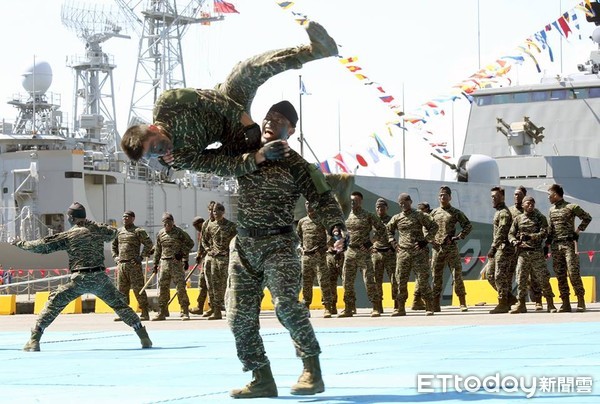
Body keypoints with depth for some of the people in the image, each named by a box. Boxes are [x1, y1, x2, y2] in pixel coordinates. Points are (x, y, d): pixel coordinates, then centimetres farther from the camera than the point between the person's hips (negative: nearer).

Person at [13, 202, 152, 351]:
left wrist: (21, 244, 20)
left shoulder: (68, 235, 3)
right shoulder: (97, 230, 11)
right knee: (119, 304, 15)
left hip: (79, 279, -3)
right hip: (100, 277, 3)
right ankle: (144, 337, 8)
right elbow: (113, 233, 34)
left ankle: (34, 340, 1)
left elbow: (43, 246, 6)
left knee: (54, 303, 8)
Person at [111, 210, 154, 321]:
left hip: (133, 264, -6)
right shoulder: (119, 232, 16)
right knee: (121, 289, 6)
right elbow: (114, 245, 27)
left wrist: (141, 257, -11)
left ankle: (145, 313, -4)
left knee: (138, 289, -7)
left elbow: (148, 244, -5)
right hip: (121, 264, 6)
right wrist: (115, 257, 12)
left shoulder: (138, 231, -1)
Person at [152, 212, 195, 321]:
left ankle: (185, 312, -4)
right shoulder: (160, 234, 12)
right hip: (164, 263, 5)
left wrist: (182, 253, -10)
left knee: (180, 287, -8)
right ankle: (162, 312, 11)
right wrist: (155, 264, 17)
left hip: (177, 262, -5)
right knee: (162, 287, 4)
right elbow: (157, 250, 19)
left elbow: (190, 243, 1)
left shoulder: (179, 232, -2)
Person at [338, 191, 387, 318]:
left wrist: (371, 242, -4)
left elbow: (382, 229, 1)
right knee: (347, 281, 4)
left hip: (363, 252, -5)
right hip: (350, 251, 5)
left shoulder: (368, 216, -2)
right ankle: (348, 308, 11)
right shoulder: (347, 216, 10)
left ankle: (376, 308, -4)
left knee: (369, 280, -8)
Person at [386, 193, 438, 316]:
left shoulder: (419, 215, 1)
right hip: (402, 253, 4)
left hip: (419, 252, -4)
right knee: (401, 281, 2)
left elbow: (434, 226, 3)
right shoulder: (396, 218, 12)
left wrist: (426, 240, -5)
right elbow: (388, 230, 27)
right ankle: (401, 308, 8)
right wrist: (393, 243, 13)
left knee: (423, 279, -6)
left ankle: (429, 307, -2)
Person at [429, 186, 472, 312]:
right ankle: (436, 305, 8)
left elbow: (468, 226, 3)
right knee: (436, 277, 4)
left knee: (457, 275, -6)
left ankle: (463, 303, -3)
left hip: (451, 248, -3)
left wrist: (458, 237, -6)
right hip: (437, 248, 3)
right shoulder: (434, 213, 12)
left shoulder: (456, 212, 2)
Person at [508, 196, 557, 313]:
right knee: (521, 280, 2)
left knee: (543, 279, -4)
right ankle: (521, 305, 9)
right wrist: (514, 241, -11)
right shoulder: (518, 219, 12)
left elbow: (544, 233, -6)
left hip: (536, 252, -2)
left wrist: (530, 236, -17)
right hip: (522, 252, 2)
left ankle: (550, 305, 2)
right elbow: (511, 234, 11)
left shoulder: (540, 218, 5)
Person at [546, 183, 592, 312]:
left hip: (569, 243, -6)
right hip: (556, 245, 6)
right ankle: (565, 303, 5)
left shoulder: (571, 207, -4)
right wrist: (547, 244, 15)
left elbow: (587, 217, -1)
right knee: (560, 274, 3)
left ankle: (581, 301, -6)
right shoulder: (552, 210, 15)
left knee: (573, 272, -12)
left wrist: (577, 231, -5)